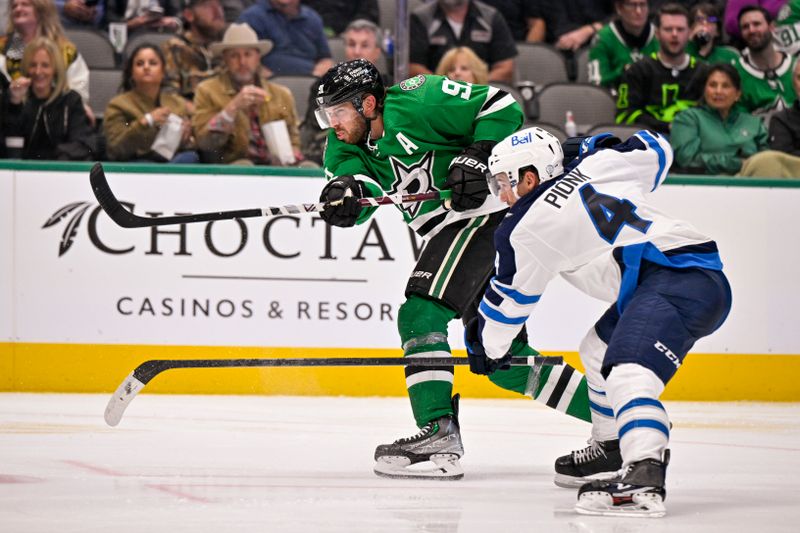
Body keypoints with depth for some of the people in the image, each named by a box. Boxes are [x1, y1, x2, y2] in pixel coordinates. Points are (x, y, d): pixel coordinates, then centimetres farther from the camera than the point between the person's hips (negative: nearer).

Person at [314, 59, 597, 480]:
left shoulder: (415, 103, -16)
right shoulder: (348, 145, 7)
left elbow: (502, 107, -14)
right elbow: (360, 190, -12)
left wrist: (478, 157, -24)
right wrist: (344, 193, -33)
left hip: (485, 212, -10)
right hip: (452, 228, 10)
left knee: (421, 313, -21)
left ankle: (439, 434, -29)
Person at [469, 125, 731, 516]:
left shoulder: (527, 229, 5)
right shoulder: (597, 167, 19)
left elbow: (510, 299, 18)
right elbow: (656, 151, 34)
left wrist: (486, 348, 35)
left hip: (674, 278, -9)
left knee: (628, 371, -29)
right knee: (599, 350, 27)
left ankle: (643, 476, -52)